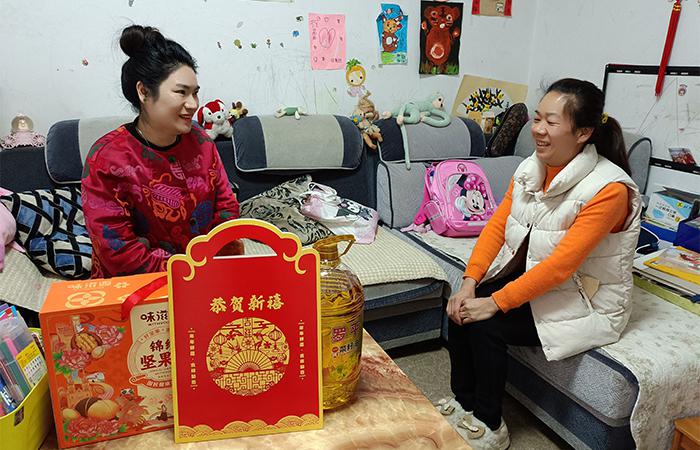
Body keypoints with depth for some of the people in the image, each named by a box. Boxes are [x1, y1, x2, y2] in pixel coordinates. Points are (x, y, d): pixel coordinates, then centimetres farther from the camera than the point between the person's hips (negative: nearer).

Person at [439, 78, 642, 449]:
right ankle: (462, 401, 8)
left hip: (586, 300, -6)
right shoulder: (530, 168, -3)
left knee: (485, 324, -20)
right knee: (462, 308, -13)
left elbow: (561, 265, -28)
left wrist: (496, 303, -27)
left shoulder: (609, 189, -25)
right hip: (529, 275, 6)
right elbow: (497, 225, -3)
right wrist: (469, 283, -14)